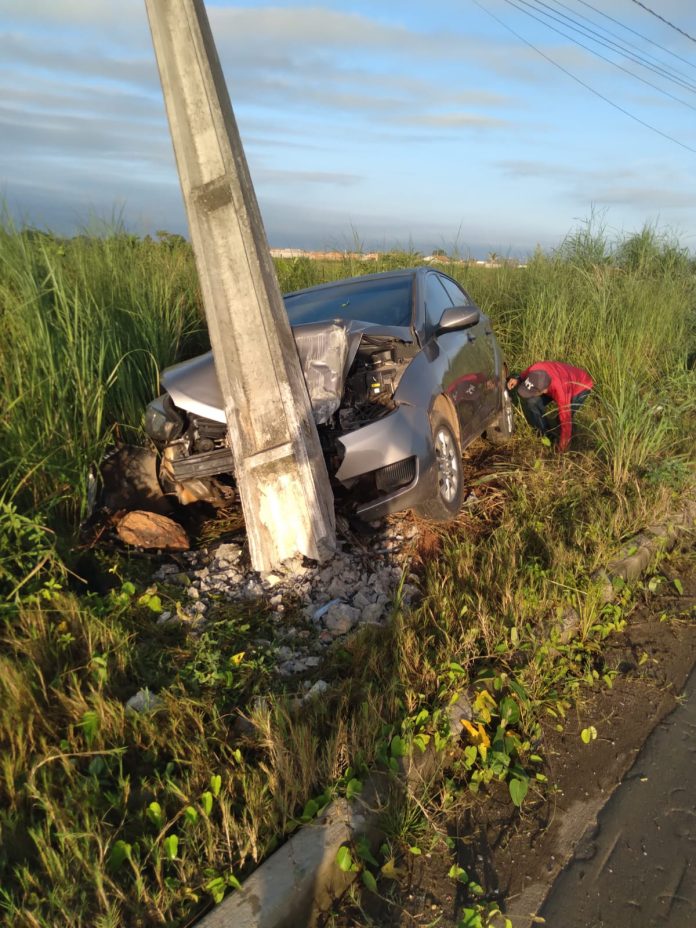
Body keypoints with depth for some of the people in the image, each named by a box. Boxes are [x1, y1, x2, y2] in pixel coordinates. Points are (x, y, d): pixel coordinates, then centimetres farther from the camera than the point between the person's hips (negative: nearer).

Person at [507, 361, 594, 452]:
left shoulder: (560, 390, -46)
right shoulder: (534, 368, -34)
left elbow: (565, 419, -33)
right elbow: (525, 374, -5)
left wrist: (562, 445, -22)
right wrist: (518, 380, -25)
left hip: (580, 386, -5)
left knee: (564, 417, -26)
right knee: (531, 401, -15)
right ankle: (545, 432, 8)